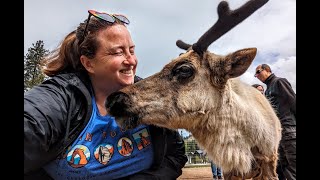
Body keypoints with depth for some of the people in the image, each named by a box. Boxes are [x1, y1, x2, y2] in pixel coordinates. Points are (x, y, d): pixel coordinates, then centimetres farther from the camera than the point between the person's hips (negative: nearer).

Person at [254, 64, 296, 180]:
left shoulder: (279, 81, -1)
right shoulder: (268, 89, 22)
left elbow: (293, 101, -10)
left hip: (288, 128, -9)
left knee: (292, 163, -7)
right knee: (282, 165, 10)